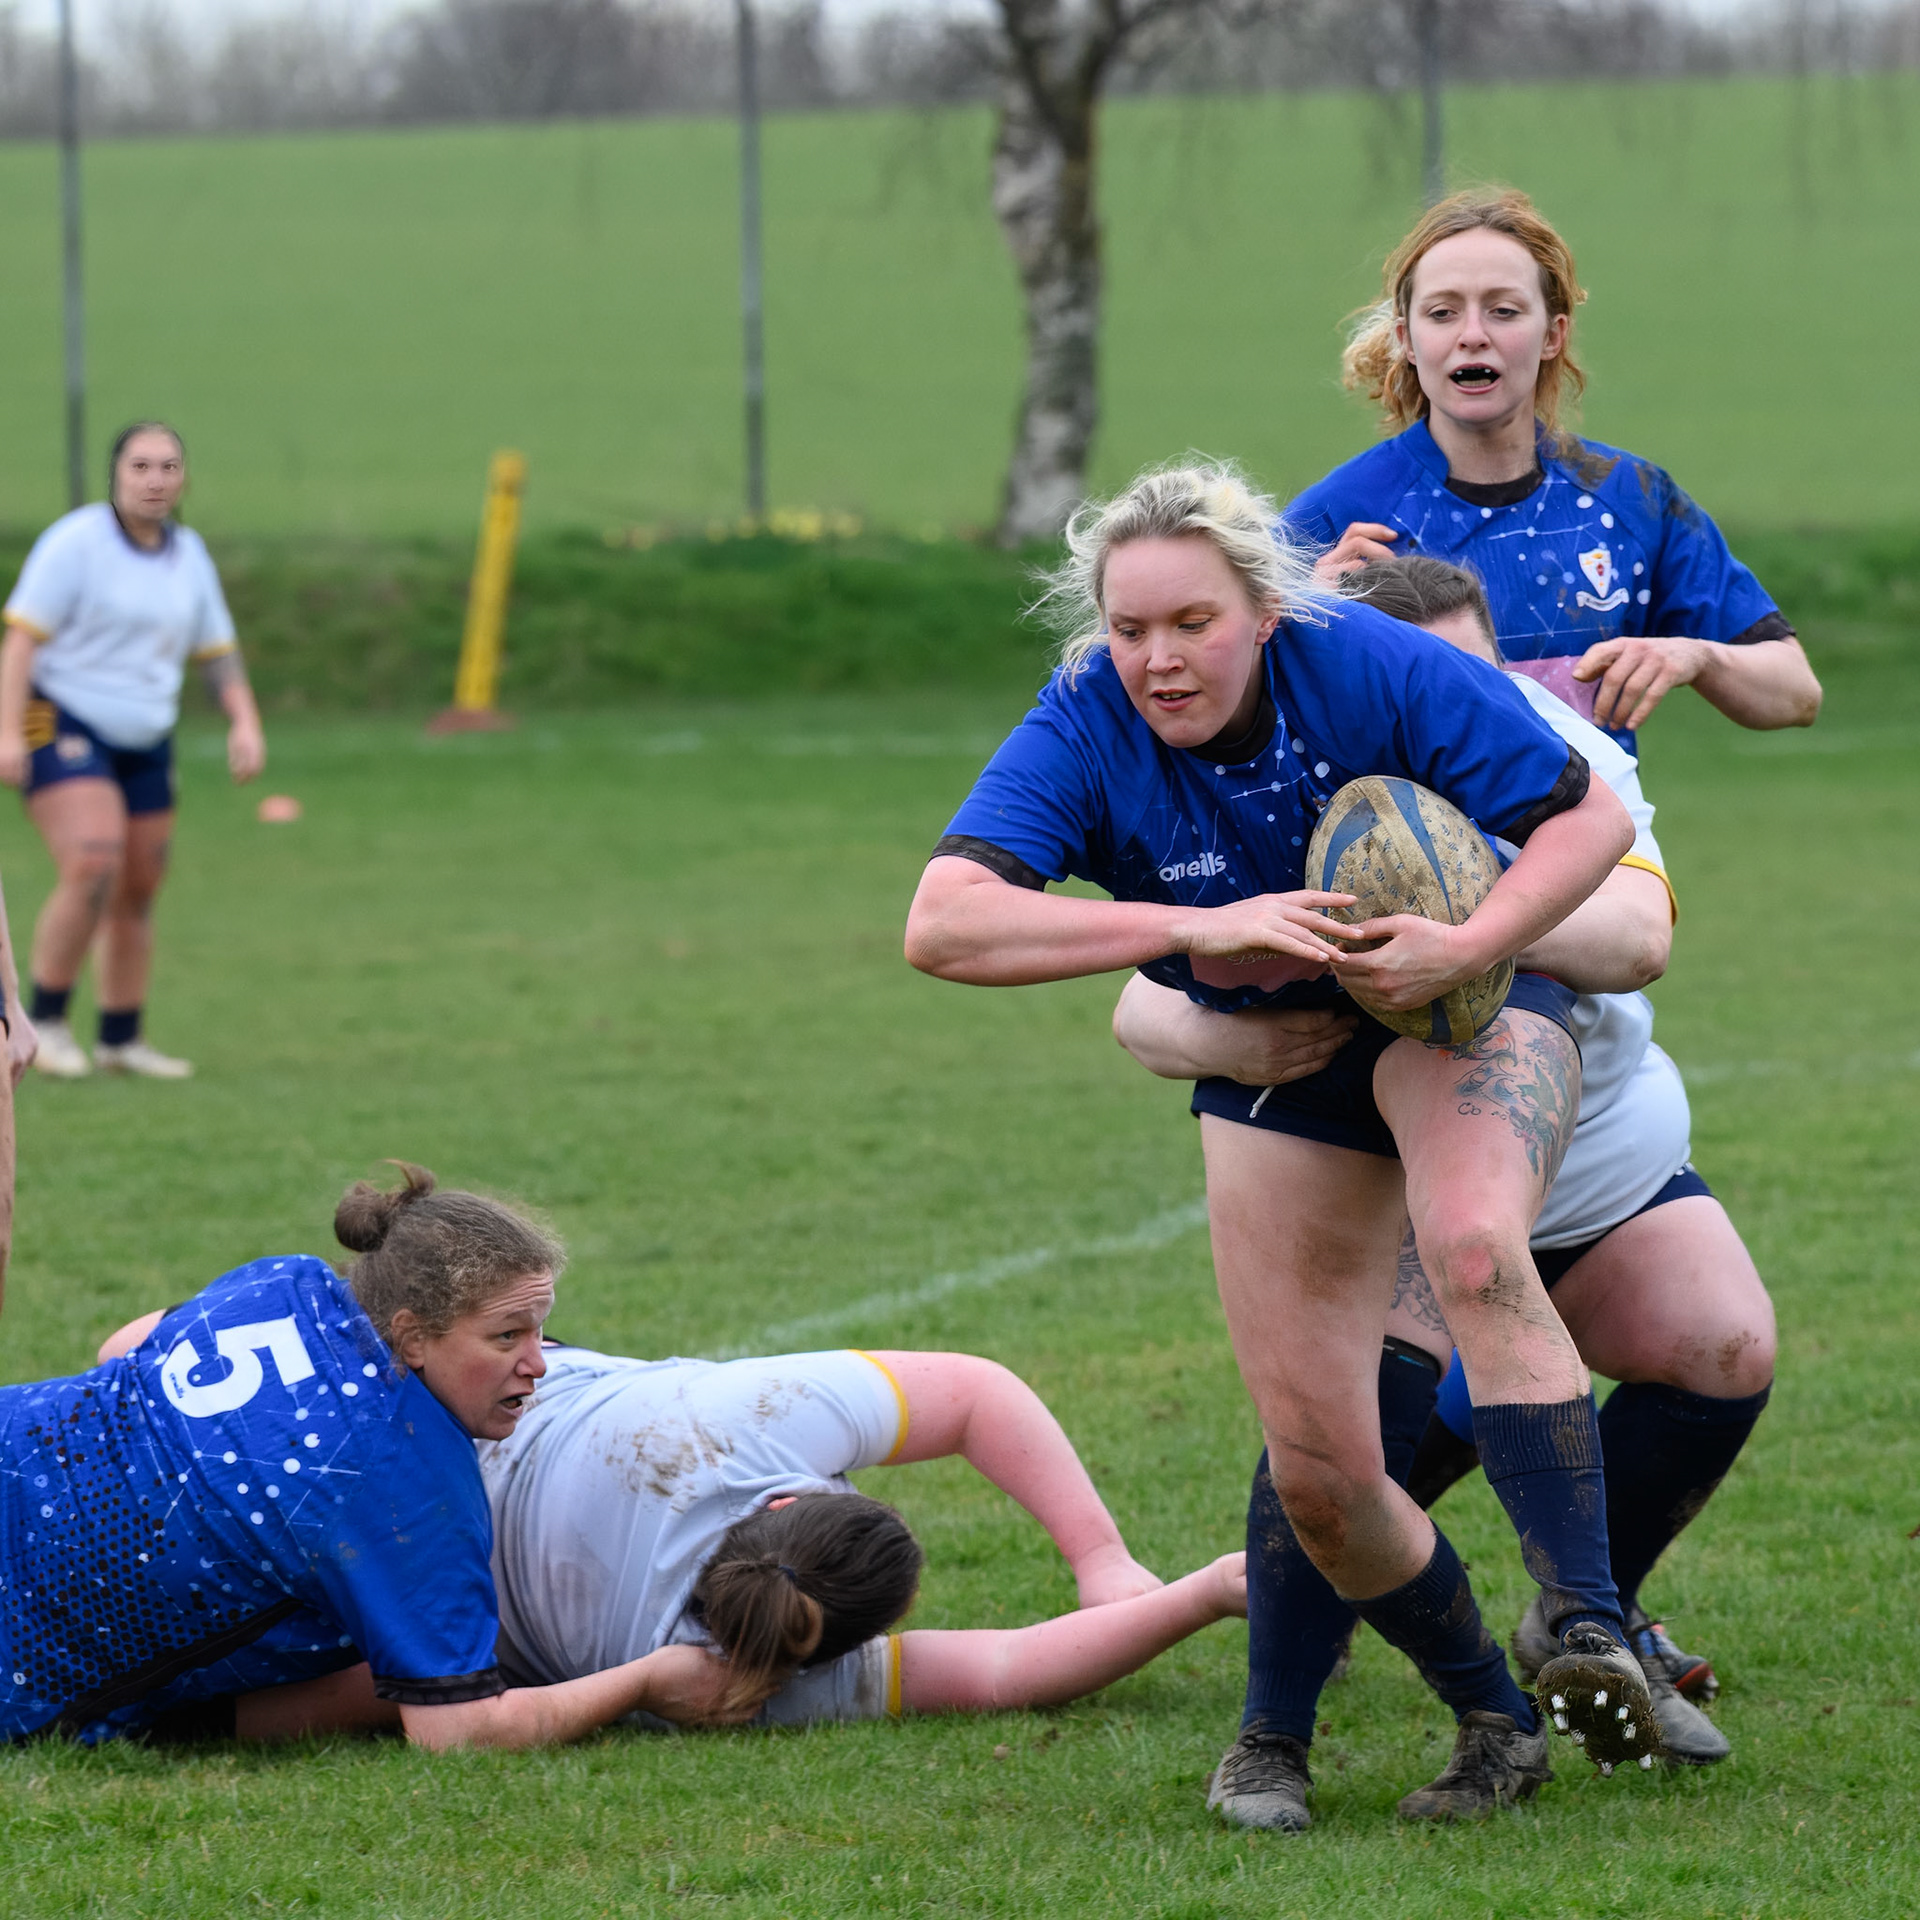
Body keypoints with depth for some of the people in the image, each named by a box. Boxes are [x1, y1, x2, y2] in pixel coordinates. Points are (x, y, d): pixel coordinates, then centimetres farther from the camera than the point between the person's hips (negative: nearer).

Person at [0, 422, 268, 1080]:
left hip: (143, 745, 7)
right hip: (61, 724, -7)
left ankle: (120, 1041, 21)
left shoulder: (187, 553, 8)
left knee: (138, 893, 8)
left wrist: (245, 723, 0)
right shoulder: (77, 541, -12)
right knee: (93, 868, -23)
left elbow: (218, 650, 16)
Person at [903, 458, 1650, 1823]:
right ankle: (1493, 1722, 16)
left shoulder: (1372, 668, -25)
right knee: (1317, 1467, -4)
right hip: (1272, 1069, 3)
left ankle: (1589, 1630, -39)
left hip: (1464, 1001, -3)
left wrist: (1467, 946, -33)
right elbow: (943, 924, -36)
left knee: (1474, 1251, -35)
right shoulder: (1084, 737, -22)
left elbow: (1591, 816, -16)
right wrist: (1198, 928, -43)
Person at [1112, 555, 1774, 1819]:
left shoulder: (1564, 766, -17)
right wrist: (1221, 1040, -54)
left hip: (1607, 1168, 3)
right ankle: (1273, 1734, -19)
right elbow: (1144, 1010, -29)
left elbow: (1637, 935, -36)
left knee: (1726, 1346, -16)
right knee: (1376, 1379, -30)